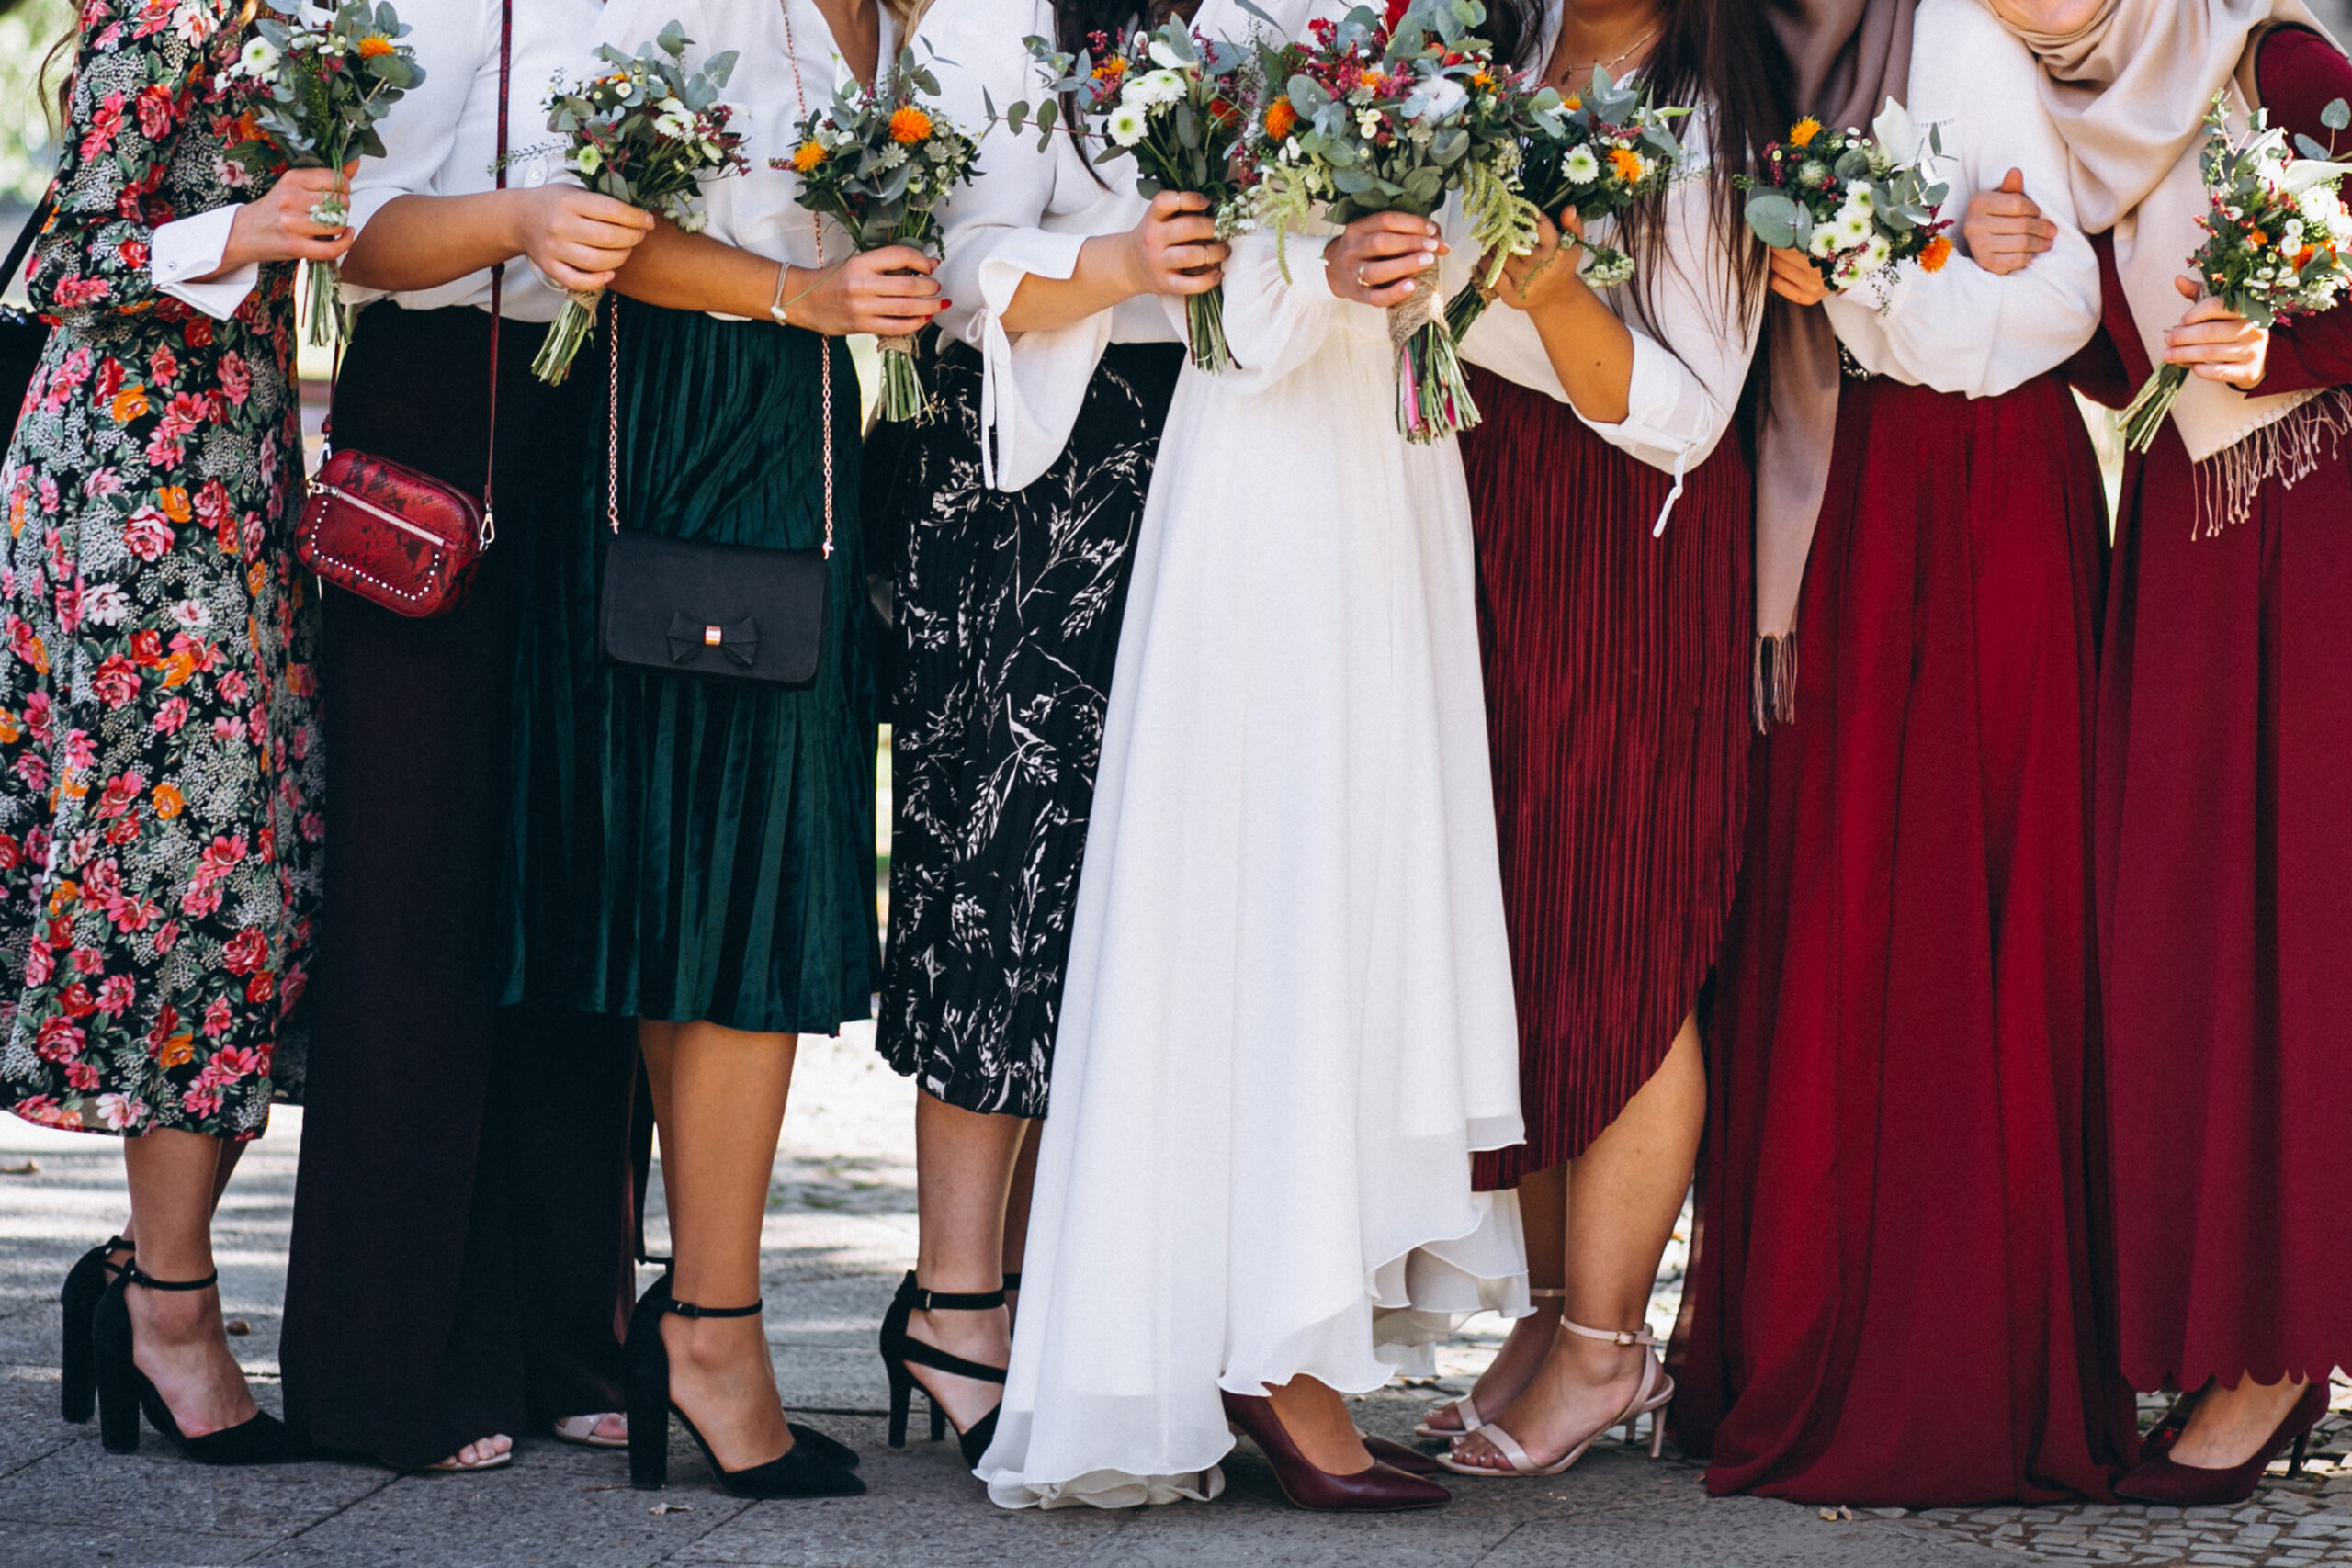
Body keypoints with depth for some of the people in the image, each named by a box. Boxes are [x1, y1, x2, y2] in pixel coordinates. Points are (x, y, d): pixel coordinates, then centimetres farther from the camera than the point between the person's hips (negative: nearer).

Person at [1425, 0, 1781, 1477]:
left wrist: (1551, 287, -29)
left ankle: (1605, 1347, 9)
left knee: (1614, 947, -1)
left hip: (1632, 559, -6)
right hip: (1484, 523, 6)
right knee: (1514, 922, 9)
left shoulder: (1714, 130, -11)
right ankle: (1560, 1304, 20)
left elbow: (1679, 420, -15)